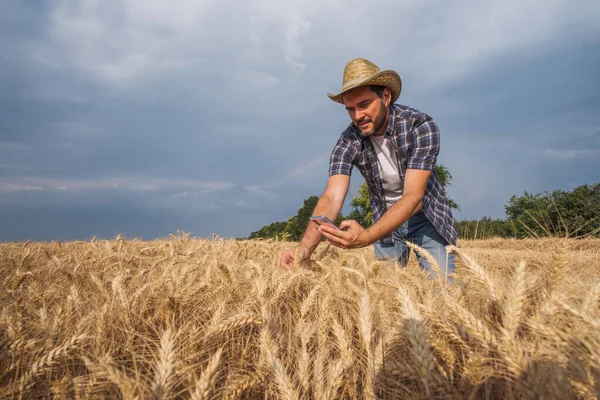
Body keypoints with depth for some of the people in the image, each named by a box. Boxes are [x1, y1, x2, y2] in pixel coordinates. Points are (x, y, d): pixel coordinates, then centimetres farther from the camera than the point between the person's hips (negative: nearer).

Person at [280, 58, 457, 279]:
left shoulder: (421, 126, -26)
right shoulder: (348, 142, -18)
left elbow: (413, 196, -35)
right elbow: (332, 198, -28)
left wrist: (365, 237, -51)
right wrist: (304, 248, -46)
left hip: (426, 216, -2)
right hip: (387, 220, 2)